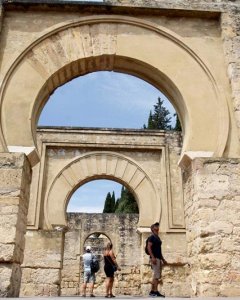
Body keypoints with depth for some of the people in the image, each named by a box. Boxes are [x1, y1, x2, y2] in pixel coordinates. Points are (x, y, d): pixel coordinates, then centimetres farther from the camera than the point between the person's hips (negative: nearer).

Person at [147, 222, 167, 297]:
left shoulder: (157, 238, 20)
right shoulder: (151, 237, -7)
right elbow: (149, 247, -17)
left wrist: (163, 259, 22)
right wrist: (152, 257, -25)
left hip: (159, 258, 10)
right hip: (154, 258, -10)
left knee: (157, 276, 10)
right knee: (156, 275, -11)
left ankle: (152, 291, 15)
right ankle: (155, 291, -9)